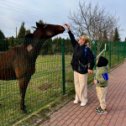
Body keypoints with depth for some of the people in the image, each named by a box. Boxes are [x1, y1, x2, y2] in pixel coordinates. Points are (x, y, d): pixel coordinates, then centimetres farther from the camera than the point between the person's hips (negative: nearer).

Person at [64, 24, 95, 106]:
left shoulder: (86, 49, -17)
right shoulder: (76, 46, 3)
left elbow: (91, 58, -18)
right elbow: (73, 39, 14)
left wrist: (90, 68, -18)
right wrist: (69, 30, 13)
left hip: (83, 70, -7)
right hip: (76, 69, 8)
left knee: (83, 85, 2)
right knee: (77, 84, 15)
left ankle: (84, 100, 17)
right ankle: (78, 98, 30)